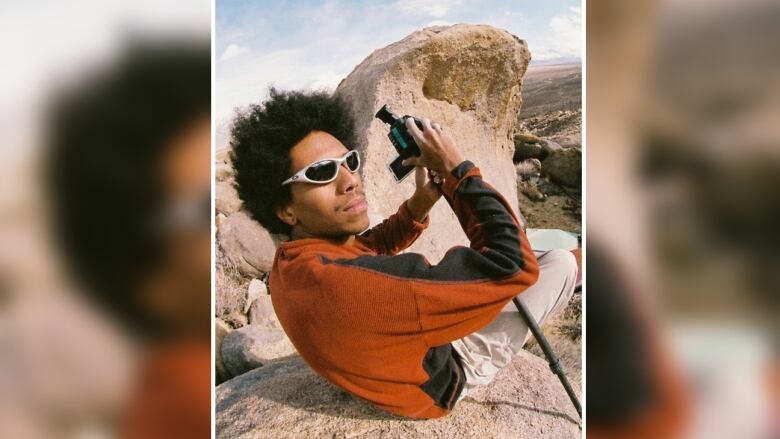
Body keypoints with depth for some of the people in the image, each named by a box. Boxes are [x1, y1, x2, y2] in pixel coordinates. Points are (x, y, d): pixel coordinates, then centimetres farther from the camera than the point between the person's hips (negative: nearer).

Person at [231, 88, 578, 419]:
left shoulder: (289, 264, -15)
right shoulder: (351, 283, -44)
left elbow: (371, 246, 4)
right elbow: (512, 264, -41)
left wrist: (420, 203, -14)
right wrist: (456, 170, -30)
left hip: (405, 351, 7)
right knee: (561, 262, 2)